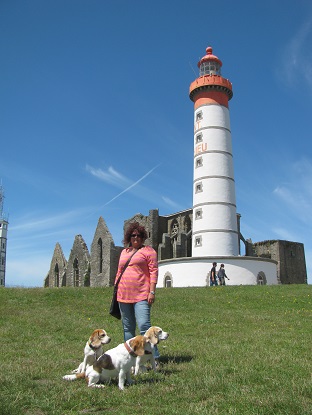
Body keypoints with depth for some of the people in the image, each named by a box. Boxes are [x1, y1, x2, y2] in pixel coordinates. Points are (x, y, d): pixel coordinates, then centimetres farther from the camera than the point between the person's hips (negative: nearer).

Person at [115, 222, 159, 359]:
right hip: (123, 296, 6)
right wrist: (115, 291, 18)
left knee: (144, 325, -15)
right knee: (127, 328, 10)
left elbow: (154, 271, -5)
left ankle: (154, 356, -6)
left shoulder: (148, 250, 2)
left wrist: (152, 292, -13)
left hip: (141, 296, -6)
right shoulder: (124, 252, 20)